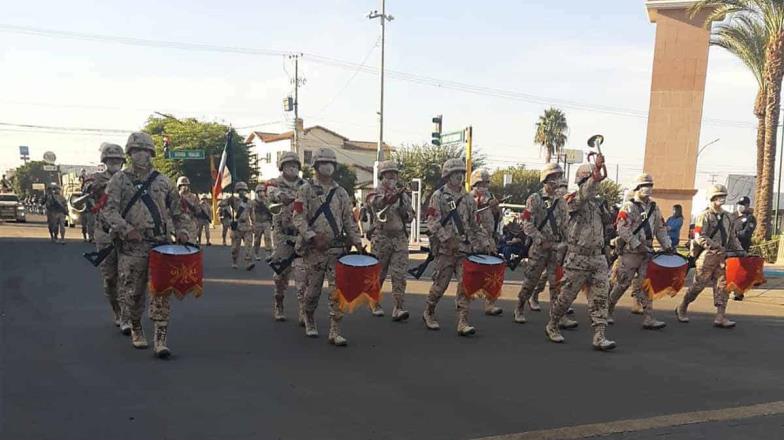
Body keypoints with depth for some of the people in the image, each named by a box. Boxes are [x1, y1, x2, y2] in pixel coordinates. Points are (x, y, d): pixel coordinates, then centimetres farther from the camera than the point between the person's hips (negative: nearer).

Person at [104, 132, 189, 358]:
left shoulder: (163, 181, 11)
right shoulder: (119, 179, 4)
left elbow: (176, 209, 18)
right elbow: (110, 209, -5)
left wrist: (180, 230, 4)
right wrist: (126, 228, -20)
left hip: (162, 244, 1)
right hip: (132, 245, -1)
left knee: (161, 290, -5)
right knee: (133, 292, 7)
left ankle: (160, 337, -2)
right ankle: (136, 329, 30)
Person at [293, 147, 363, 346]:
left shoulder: (341, 192, 11)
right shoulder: (306, 190, 0)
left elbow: (349, 220, 13)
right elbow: (299, 218, -8)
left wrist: (358, 242, 4)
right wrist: (313, 237, -20)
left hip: (337, 248, 3)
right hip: (314, 248, -2)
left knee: (338, 289, -5)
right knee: (313, 288, 8)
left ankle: (335, 331, -2)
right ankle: (309, 319, 35)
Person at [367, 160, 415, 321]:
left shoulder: (403, 194, 12)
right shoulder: (376, 193, 0)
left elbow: (409, 218, 12)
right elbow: (376, 202, -25)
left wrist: (404, 204, -7)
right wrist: (394, 193, -40)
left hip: (400, 238, 3)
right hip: (381, 238, -3)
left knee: (399, 274, -6)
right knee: (378, 273, 8)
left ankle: (399, 308, -8)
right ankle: (374, 303, 26)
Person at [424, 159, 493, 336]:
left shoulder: (468, 199, 13)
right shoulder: (438, 196, -2)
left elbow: (475, 225, 17)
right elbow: (433, 223, -11)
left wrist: (485, 243, 8)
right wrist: (448, 239, -21)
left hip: (466, 248, 4)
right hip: (445, 248, -4)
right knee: (441, 283, 3)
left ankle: (463, 322, -2)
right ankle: (429, 313, 26)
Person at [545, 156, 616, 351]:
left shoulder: (596, 202, 15)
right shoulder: (574, 199, -8)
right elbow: (582, 196, -33)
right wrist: (595, 174, -45)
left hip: (597, 258, 6)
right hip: (578, 258, -6)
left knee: (600, 298, -2)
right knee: (567, 296, 4)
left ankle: (599, 337, -2)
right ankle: (551, 326, 24)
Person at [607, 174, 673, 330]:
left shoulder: (654, 208, 14)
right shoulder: (629, 207, -7)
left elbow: (661, 229, 19)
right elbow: (623, 229, -16)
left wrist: (667, 246, 6)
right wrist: (638, 245, -19)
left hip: (646, 253, 6)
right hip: (630, 253, -6)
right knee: (621, 283, 0)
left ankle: (648, 318, 3)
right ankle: (606, 311, 16)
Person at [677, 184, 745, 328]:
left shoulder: (728, 216, 14)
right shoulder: (705, 216, -7)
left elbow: (732, 237, 21)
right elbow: (699, 237, -14)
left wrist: (739, 249, 8)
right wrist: (716, 246, -23)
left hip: (722, 256, 6)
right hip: (707, 255, -6)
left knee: (722, 285, 0)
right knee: (699, 284, 1)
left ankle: (720, 317, 2)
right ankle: (681, 309, 18)